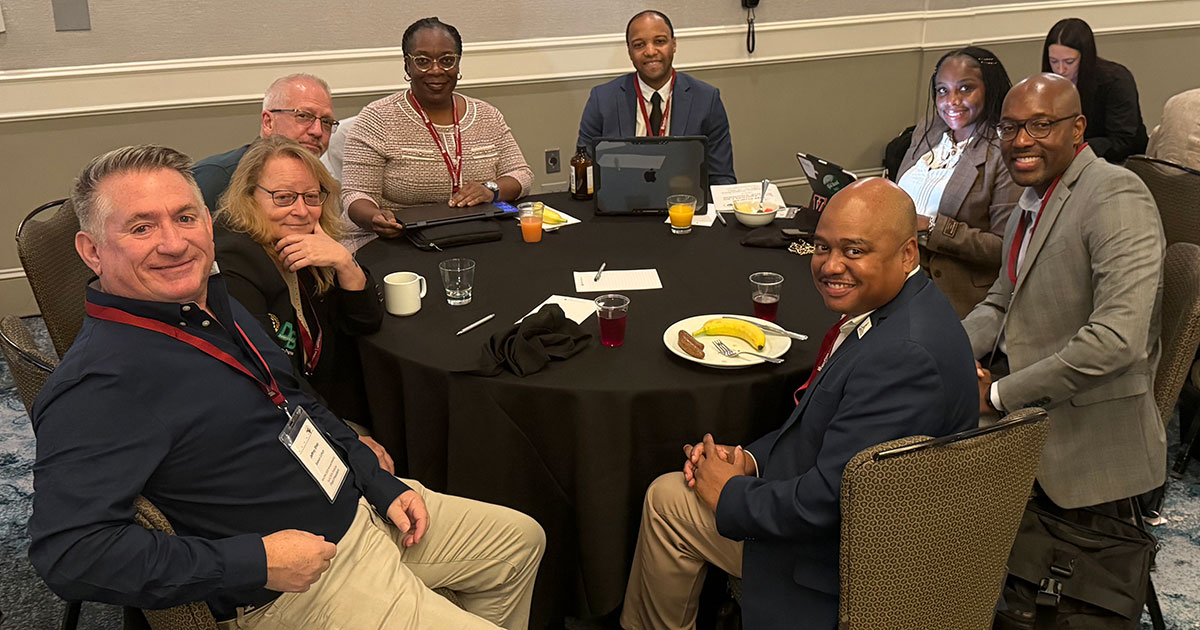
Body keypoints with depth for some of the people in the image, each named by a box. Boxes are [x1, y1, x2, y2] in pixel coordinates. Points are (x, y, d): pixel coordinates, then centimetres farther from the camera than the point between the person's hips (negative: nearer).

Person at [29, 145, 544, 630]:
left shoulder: (214, 301, 6)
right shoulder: (98, 381, -24)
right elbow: (67, 553, -32)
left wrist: (380, 483, 8)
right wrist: (255, 563, -28)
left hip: (359, 504, 9)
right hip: (301, 587, -9)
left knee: (521, 541, 21)